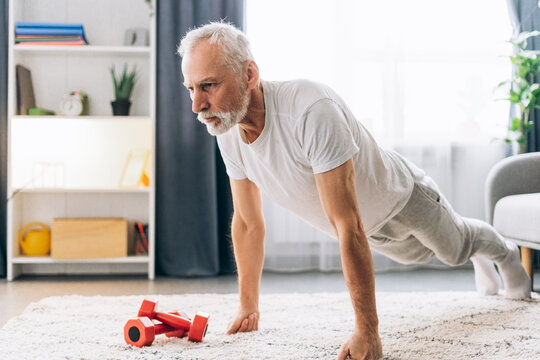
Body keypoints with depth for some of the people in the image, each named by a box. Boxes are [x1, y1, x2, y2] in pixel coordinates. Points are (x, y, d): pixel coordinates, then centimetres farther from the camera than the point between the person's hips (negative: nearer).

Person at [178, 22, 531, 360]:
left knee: (454, 247, 26)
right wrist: (248, 308, -7)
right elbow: (248, 223, -11)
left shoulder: (311, 111, -48)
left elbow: (348, 227, -47)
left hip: (402, 197, -6)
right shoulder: (228, 132, -25)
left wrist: (367, 330, -44)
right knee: (419, 253, 34)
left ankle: (504, 252, 61)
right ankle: (479, 258, 67)